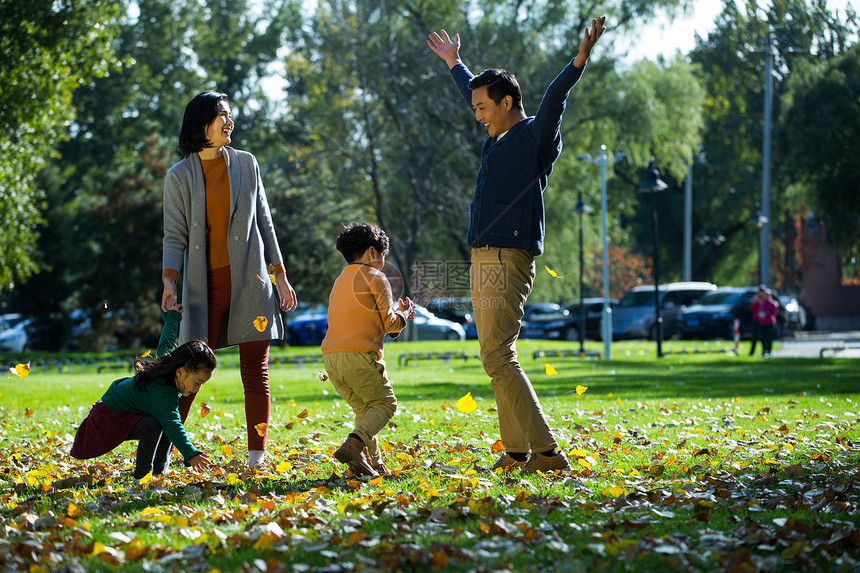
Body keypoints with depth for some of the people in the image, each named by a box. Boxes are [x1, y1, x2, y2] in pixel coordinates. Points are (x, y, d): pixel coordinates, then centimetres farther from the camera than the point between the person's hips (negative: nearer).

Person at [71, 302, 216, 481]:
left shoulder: (166, 358, -7)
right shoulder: (164, 395, -35)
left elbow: (166, 343, 14)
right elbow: (172, 426, -45)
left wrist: (173, 317, 31)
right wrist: (190, 454, -54)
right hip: (108, 417, -11)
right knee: (152, 426, -34)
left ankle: (158, 473, 11)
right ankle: (141, 476, -20)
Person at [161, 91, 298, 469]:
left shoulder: (246, 164, 10)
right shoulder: (179, 176, 5)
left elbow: (264, 223, 13)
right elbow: (175, 236, 3)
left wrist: (280, 276, 9)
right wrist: (169, 281, -11)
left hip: (250, 282, 1)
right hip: (206, 285, -1)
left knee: (255, 370, -2)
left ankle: (256, 458, 2)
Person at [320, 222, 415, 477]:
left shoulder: (340, 281, 24)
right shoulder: (375, 278, 1)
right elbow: (387, 323, 0)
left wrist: (396, 317, 32)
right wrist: (403, 315, 21)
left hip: (330, 354, 7)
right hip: (359, 354, -7)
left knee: (364, 407, 17)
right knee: (385, 403, 2)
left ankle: (372, 461, 5)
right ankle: (354, 444, -20)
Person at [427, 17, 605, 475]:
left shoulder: (535, 137, -6)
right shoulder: (498, 138, 19)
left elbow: (553, 101, -24)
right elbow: (473, 94, 36)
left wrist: (579, 60, -40)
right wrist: (454, 63, 51)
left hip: (508, 261, -10)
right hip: (484, 262, 10)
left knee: (498, 358, -17)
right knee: (496, 359, 9)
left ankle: (546, 453, -20)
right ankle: (516, 453, 11)